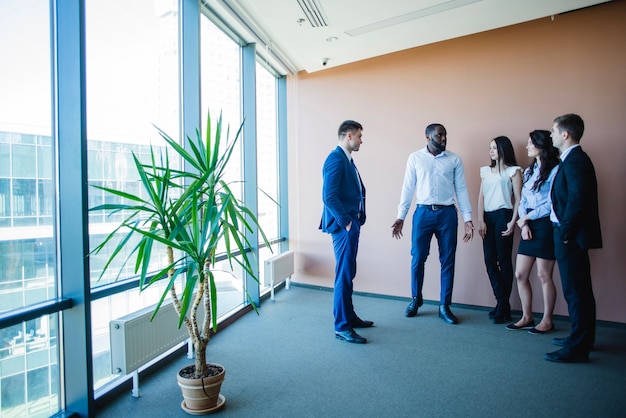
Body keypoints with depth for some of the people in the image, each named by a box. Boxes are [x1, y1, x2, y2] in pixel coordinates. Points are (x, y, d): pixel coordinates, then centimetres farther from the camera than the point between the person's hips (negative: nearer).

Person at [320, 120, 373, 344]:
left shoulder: (347, 159, 16)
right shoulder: (335, 159, -15)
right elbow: (329, 197, -23)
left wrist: (355, 220, 11)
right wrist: (346, 222, -17)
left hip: (350, 225, 10)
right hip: (343, 226, -10)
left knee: (348, 273, 17)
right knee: (344, 275, -3)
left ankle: (349, 316, 31)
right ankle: (342, 327, 9)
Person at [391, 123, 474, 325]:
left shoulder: (454, 159, 7)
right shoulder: (415, 158, 4)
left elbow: (461, 189, 7)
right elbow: (408, 188, 2)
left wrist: (467, 218, 1)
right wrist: (400, 217, -3)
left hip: (447, 213, 1)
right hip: (423, 212, -1)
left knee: (448, 261, 6)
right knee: (417, 258, 4)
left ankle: (444, 306, 20)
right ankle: (416, 299, 26)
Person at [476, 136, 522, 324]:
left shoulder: (513, 170, 4)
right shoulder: (486, 171, 17)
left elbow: (518, 198, -2)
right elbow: (481, 197, 10)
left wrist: (513, 221, -11)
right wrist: (480, 220, 1)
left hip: (503, 216, -5)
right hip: (487, 217, 5)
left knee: (504, 261, -1)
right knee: (490, 261, 2)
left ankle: (503, 306, 10)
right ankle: (503, 304, 12)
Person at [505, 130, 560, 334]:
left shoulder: (554, 170, -9)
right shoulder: (529, 170, 16)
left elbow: (551, 204, -14)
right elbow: (523, 201, 11)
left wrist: (527, 217, -9)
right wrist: (524, 224, -2)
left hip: (545, 226, -7)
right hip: (528, 226, 7)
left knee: (544, 275, 1)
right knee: (520, 274, 7)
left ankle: (547, 321, 17)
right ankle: (527, 317, 20)